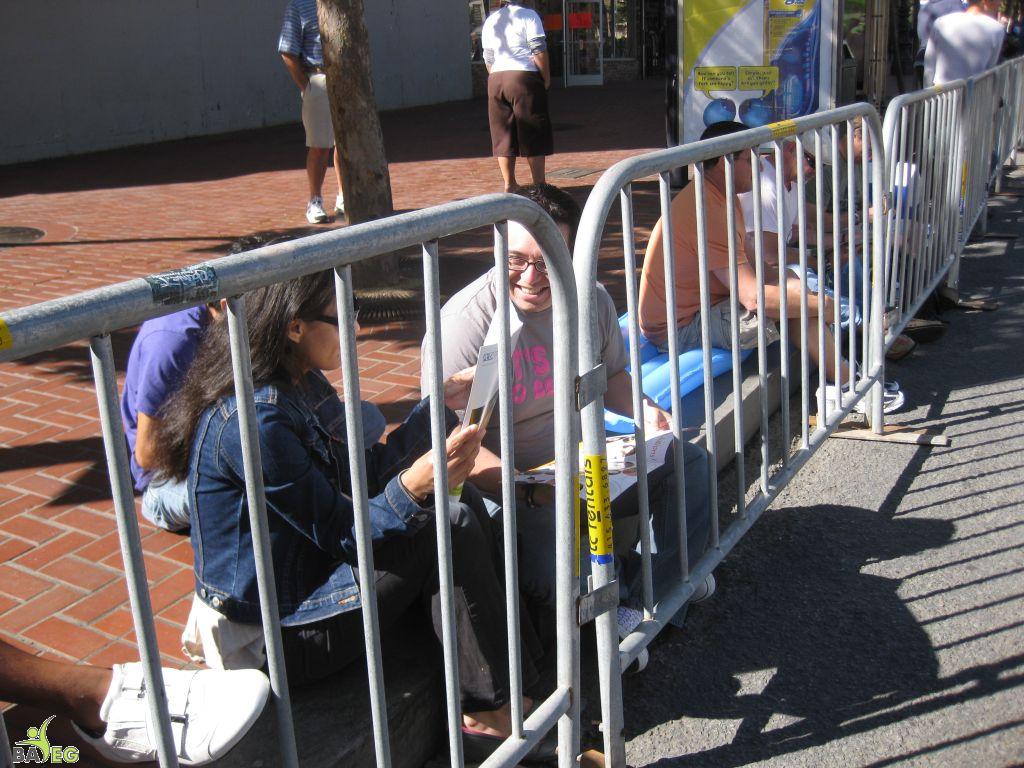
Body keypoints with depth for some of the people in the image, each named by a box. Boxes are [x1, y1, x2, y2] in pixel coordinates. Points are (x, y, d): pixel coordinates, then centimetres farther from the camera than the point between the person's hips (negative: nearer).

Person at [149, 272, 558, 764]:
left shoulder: (305, 387, 4)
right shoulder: (252, 419, -26)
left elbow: (365, 475, 8)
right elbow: (342, 534, -22)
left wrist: (439, 406, 7)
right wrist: (413, 487, -39)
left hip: (313, 571, 10)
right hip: (278, 631, -10)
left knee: (462, 501, 0)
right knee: (448, 525, -16)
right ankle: (494, 713, -4)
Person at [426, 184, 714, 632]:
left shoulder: (591, 300, -1)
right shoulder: (463, 325, -21)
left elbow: (610, 376, 18)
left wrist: (644, 410, -5)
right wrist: (529, 490, -36)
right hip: (507, 486, -6)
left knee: (688, 462, -2)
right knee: (557, 581, -32)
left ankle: (651, 596, 4)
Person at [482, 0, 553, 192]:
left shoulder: (489, 21, 12)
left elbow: (488, 59, 14)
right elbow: (539, 51, -10)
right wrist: (546, 78, -1)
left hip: (496, 80, 5)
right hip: (525, 76, -5)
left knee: (503, 133, 9)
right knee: (533, 133, 1)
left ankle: (509, 183, 11)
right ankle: (538, 184, 3)